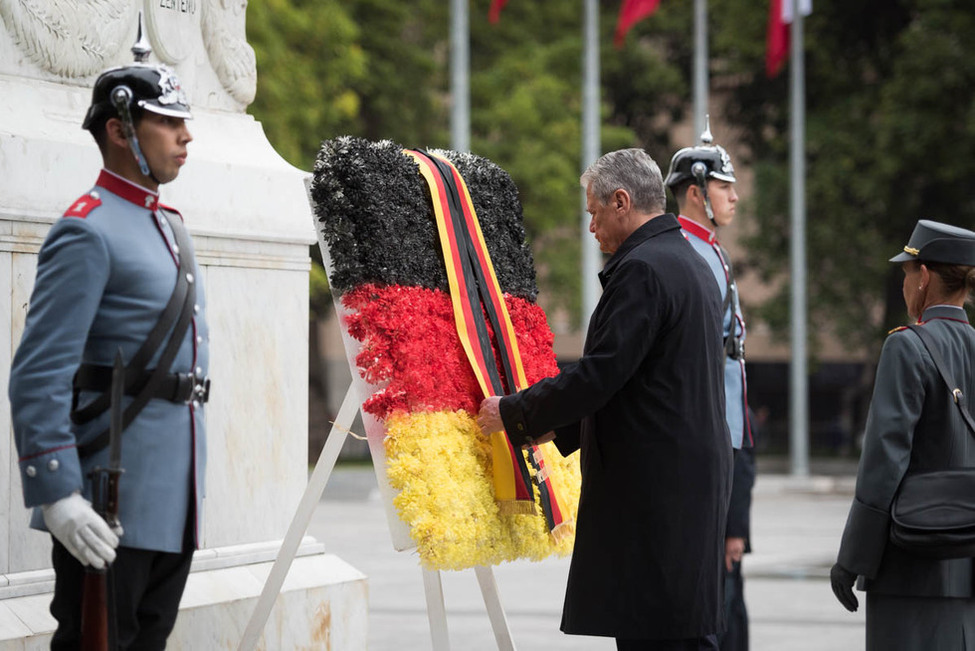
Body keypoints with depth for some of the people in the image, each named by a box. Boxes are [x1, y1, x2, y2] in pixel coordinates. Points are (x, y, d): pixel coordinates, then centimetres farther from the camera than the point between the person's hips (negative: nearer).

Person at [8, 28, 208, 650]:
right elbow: (38, 376, -19)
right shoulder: (88, 232, -12)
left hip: (176, 499, 9)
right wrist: (56, 495, -25)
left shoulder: (168, 226, 17)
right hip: (112, 504, -9)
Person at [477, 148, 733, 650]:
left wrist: (512, 413, -6)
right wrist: (559, 427, 22)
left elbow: (599, 373, -19)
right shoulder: (691, 263, 19)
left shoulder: (641, 271, -14)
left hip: (652, 490, -10)